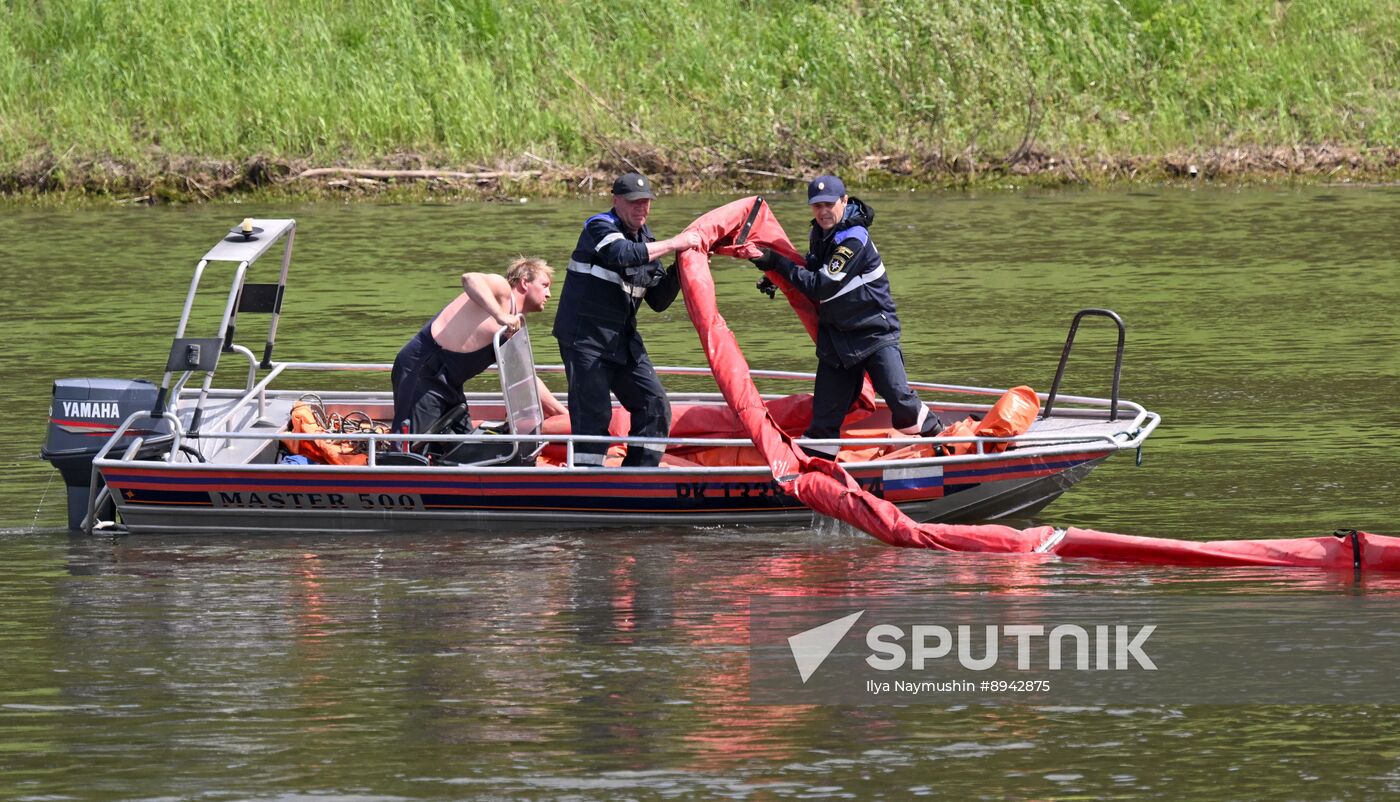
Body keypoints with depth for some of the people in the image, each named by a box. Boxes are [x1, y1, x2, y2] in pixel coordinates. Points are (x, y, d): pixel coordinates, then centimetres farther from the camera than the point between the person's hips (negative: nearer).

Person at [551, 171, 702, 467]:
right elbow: (623, 255, -32)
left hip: (623, 340, 8)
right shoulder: (600, 227, -9)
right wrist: (673, 244, -27)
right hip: (584, 336, -8)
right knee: (593, 415, -13)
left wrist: (679, 271, -2)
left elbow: (658, 301, 15)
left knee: (655, 407, 3)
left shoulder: (645, 240, 14)